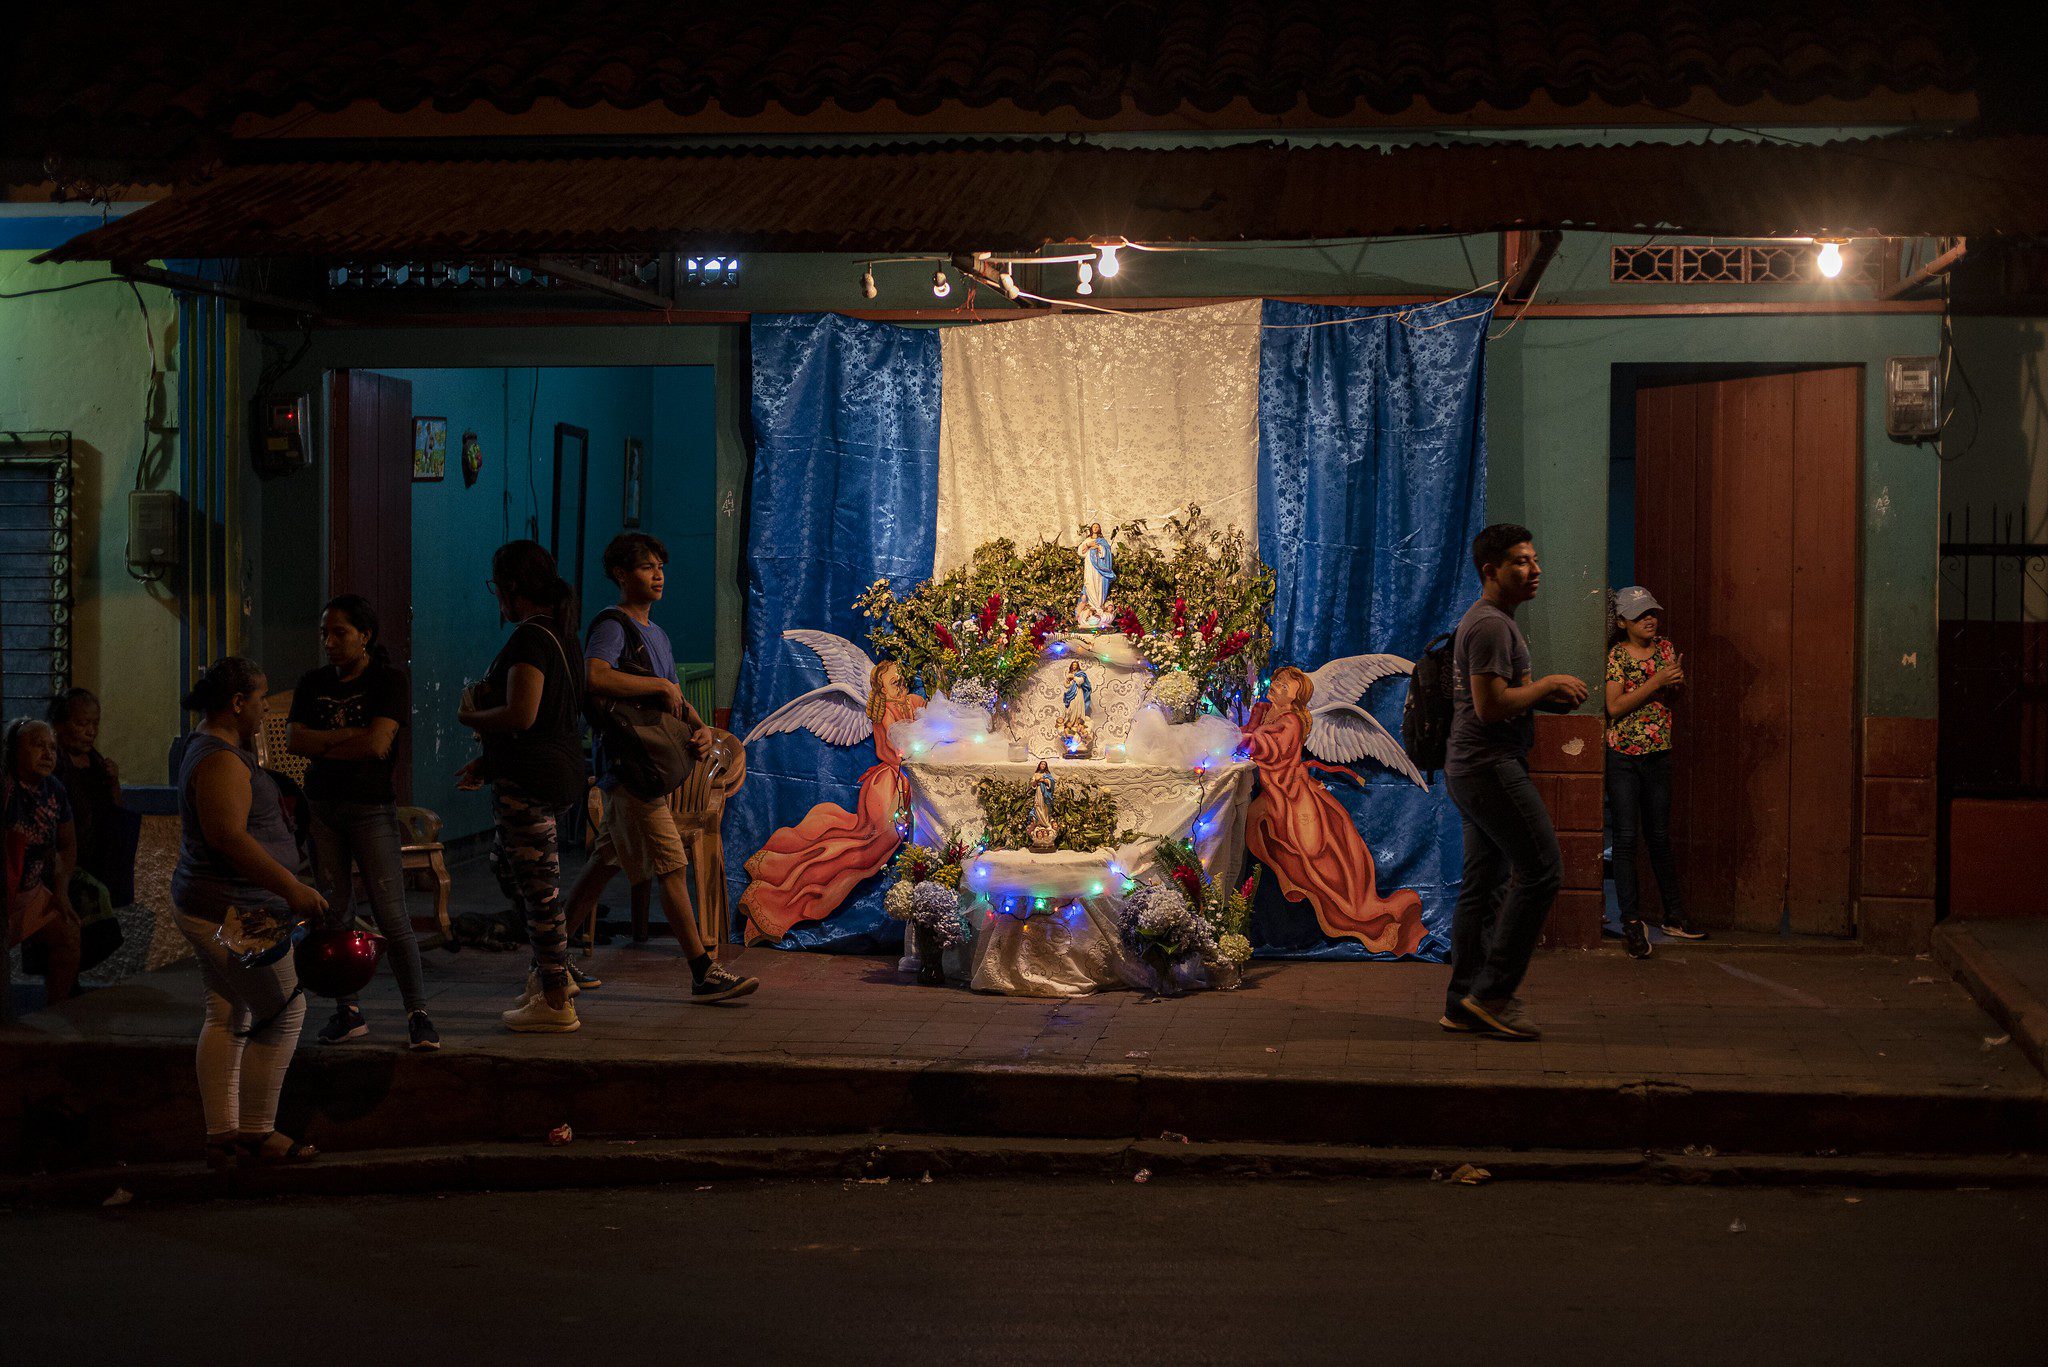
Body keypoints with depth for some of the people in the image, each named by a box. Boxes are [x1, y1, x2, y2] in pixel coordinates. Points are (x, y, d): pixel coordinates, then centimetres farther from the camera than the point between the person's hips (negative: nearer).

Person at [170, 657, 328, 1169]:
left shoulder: (207, 747, 15)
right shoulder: (222, 760, -19)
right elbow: (229, 836, -28)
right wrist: (293, 887, -27)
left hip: (205, 907, 11)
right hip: (233, 911, -11)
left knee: (227, 1018, 12)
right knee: (283, 1011, -5)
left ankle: (221, 1135, 15)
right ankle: (257, 1132, 1)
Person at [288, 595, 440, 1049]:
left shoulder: (388, 681, -5)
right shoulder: (313, 684, 10)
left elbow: (377, 744, -17)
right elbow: (295, 742, -3)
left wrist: (321, 746, -6)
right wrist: (348, 736, -14)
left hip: (371, 808, -5)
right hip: (320, 807, 5)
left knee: (391, 916, -7)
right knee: (332, 911, 5)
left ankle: (418, 1013, -1)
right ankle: (348, 1011, 13)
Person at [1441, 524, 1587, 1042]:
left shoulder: (1493, 621, 19)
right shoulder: (1491, 625, -15)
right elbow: (1491, 706, -23)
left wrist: (1548, 695, 10)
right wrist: (1548, 683, -11)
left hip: (1471, 770, 11)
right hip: (1491, 768, -11)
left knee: (1484, 884, 10)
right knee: (1541, 870, -10)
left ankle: (1464, 1004, 12)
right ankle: (1492, 993, -8)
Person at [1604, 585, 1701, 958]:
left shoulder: (1665, 648, 7)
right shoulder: (1616, 656, -7)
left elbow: (1672, 699, 16)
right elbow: (1615, 706, -17)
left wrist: (1678, 681, -6)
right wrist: (1656, 681, -20)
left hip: (1658, 755, 4)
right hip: (1622, 756, -4)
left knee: (1659, 837, 12)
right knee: (1626, 837, -4)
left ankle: (1674, 917, 20)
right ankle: (1632, 923, -1)